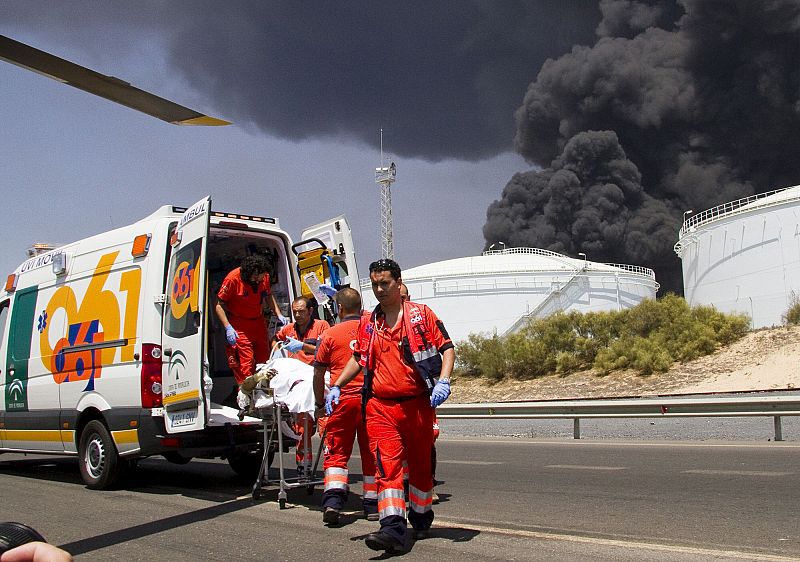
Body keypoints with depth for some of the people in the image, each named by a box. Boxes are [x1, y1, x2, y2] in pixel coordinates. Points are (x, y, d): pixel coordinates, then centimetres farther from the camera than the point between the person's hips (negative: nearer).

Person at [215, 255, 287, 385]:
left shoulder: (265, 277, -4)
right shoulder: (233, 279, -20)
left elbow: (269, 296, 16)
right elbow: (219, 305, -13)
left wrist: (279, 315, 3)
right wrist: (228, 327, -22)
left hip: (259, 322, 6)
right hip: (239, 325, -6)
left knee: (264, 359, 9)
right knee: (245, 364, -13)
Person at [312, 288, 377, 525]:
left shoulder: (330, 334, 1)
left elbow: (319, 374, 3)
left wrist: (320, 401, 15)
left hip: (343, 399, -2)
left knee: (336, 453, 5)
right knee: (371, 453, 11)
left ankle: (333, 500, -11)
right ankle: (372, 504, 17)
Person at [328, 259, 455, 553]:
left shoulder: (421, 314, 2)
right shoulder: (368, 323, 12)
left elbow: (447, 347, 0)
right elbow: (358, 358, 24)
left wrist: (443, 381, -15)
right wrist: (336, 386, 14)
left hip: (418, 403, -2)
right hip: (381, 406, 2)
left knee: (420, 465, 12)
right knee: (387, 465, -11)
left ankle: (420, 518, 31)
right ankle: (393, 528, -16)